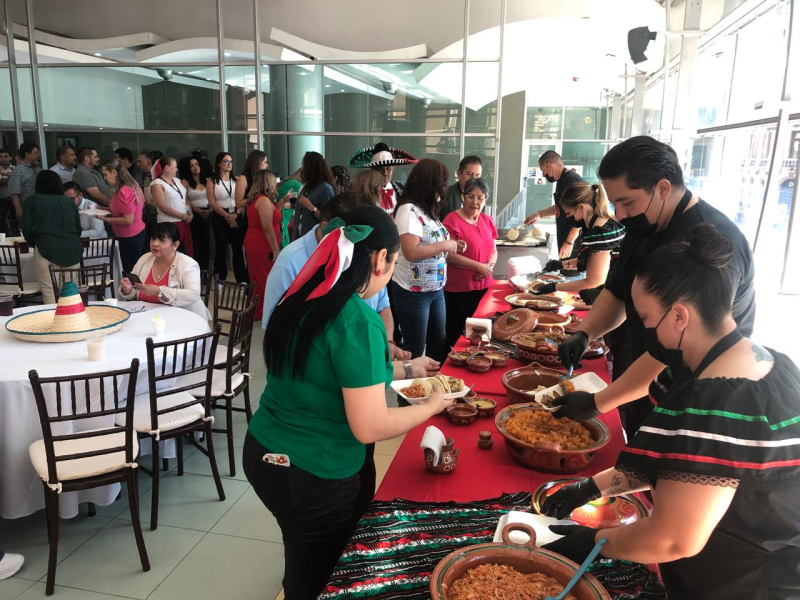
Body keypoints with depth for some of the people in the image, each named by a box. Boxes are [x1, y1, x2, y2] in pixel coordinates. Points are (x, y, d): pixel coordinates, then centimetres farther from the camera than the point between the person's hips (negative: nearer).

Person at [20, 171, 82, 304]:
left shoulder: (32, 200, 13)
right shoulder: (70, 201, 20)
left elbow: (26, 229, 6)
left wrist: (34, 243, 26)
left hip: (47, 250, -3)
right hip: (73, 250, 3)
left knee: (50, 294, 1)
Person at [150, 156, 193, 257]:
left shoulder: (177, 180, 13)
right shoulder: (157, 184, -9)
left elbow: (186, 198, 16)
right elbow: (163, 207, -15)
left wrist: (190, 213, -2)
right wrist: (183, 216, -13)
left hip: (185, 222, 7)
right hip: (170, 224, -7)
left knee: (188, 251, 10)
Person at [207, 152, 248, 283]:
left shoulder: (236, 180, 10)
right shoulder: (212, 182, 1)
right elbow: (212, 203, -6)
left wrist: (236, 214, -12)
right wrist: (227, 216, -13)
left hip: (236, 216, 2)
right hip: (220, 218, -2)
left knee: (238, 248, 1)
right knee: (221, 248, 3)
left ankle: (242, 279, 4)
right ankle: (220, 280, 11)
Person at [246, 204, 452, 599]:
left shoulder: (301, 299, 0)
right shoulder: (358, 321, -25)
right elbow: (370, 427, -24)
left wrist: (397, 370, 19)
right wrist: (433, 404, -8)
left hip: (262, 453, 8)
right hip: (310, 478, -7)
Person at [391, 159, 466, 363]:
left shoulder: (426, 210, 9)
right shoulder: (409, 210, -18)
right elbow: (411, 252, -27)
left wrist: (452, 245, 3)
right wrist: (444, 246, -18)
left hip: (436, 289, 9)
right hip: (413, 292, -9)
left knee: (439, 343, 19)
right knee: (415, 350, 5)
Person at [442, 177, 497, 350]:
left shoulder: (487, 220, 10)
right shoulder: (452, 220, -12)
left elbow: (493, 250, 15)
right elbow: (449, 255, -18)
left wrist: (489, 265, -7)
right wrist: (479, 266, -18)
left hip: (483, 287, 7)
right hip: (457, 289, -6)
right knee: (454, 334, 4)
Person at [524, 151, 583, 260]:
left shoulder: (572, 181, -19)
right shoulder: (562, 180, 12)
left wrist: (569, 242, -25)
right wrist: (539, 214, 15)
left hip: (574, 242, -10)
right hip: (565, 238, 10)